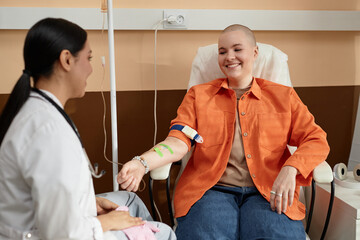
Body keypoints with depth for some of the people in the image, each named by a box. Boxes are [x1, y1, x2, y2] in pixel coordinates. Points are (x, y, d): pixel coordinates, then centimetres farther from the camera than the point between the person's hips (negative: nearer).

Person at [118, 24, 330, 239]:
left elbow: (317, 140, 9)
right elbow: (178, 141, 4)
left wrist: (290, 169, -13)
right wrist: (142, 163, -17)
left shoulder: (283, 96, 17)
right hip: (211, 189, 0)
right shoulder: (198, 95, 17)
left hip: (268, 192, 1)